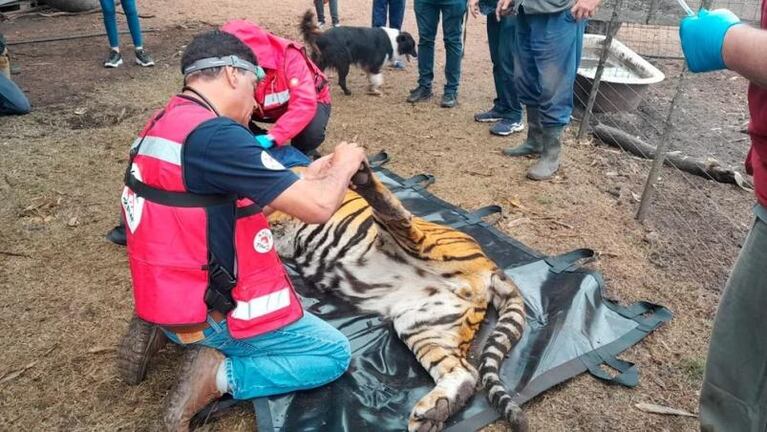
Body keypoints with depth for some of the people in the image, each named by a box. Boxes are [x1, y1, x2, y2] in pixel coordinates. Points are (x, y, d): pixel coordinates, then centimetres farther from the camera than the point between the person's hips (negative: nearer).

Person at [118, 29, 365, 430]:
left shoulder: (163, 125, 5)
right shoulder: (215, 134, -26)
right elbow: (317, 208, -25)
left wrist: (307, 177, 9)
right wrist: (344, 164, -5)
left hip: (171, 291, 9)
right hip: (207, 307, -9)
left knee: (289, 283, 32)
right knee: (334, 354, 6)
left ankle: (169, 329, 16)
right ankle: (218, 375, -5)